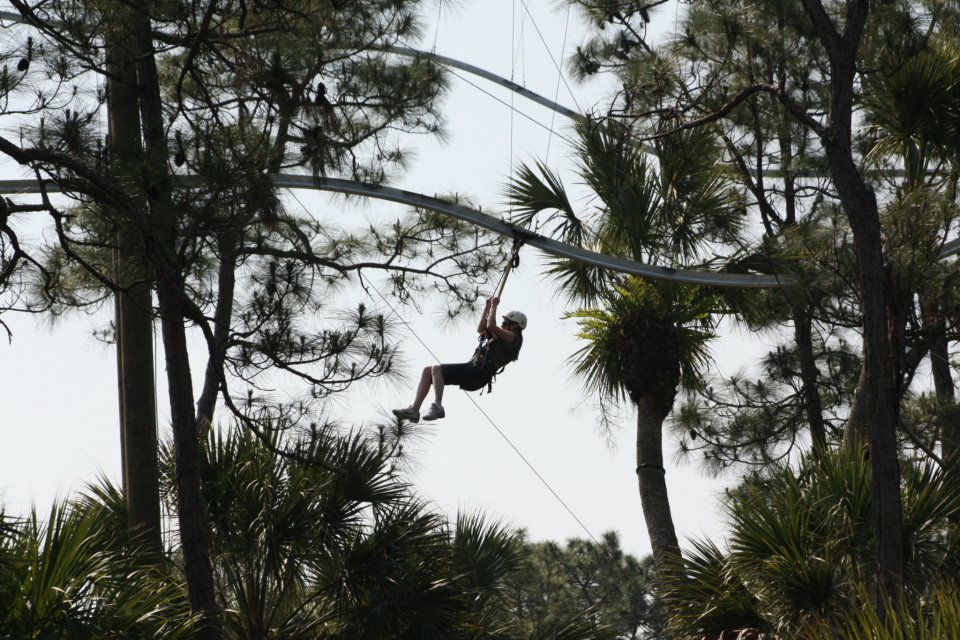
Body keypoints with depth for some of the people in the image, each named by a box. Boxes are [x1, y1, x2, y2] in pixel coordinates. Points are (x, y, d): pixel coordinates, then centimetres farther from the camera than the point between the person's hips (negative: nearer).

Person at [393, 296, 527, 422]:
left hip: (477, 374, -10)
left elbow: (490, 326, -15)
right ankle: (414, 409, -9)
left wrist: (494, 306, -1)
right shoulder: (504, 338, 28)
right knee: (427, 371, 1)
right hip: (472, 371, 10)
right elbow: (481, 329, 39)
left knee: (436, 369, -23)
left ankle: (437, 407, -32)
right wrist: (487, 307, 34)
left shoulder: (514, 338, -2)